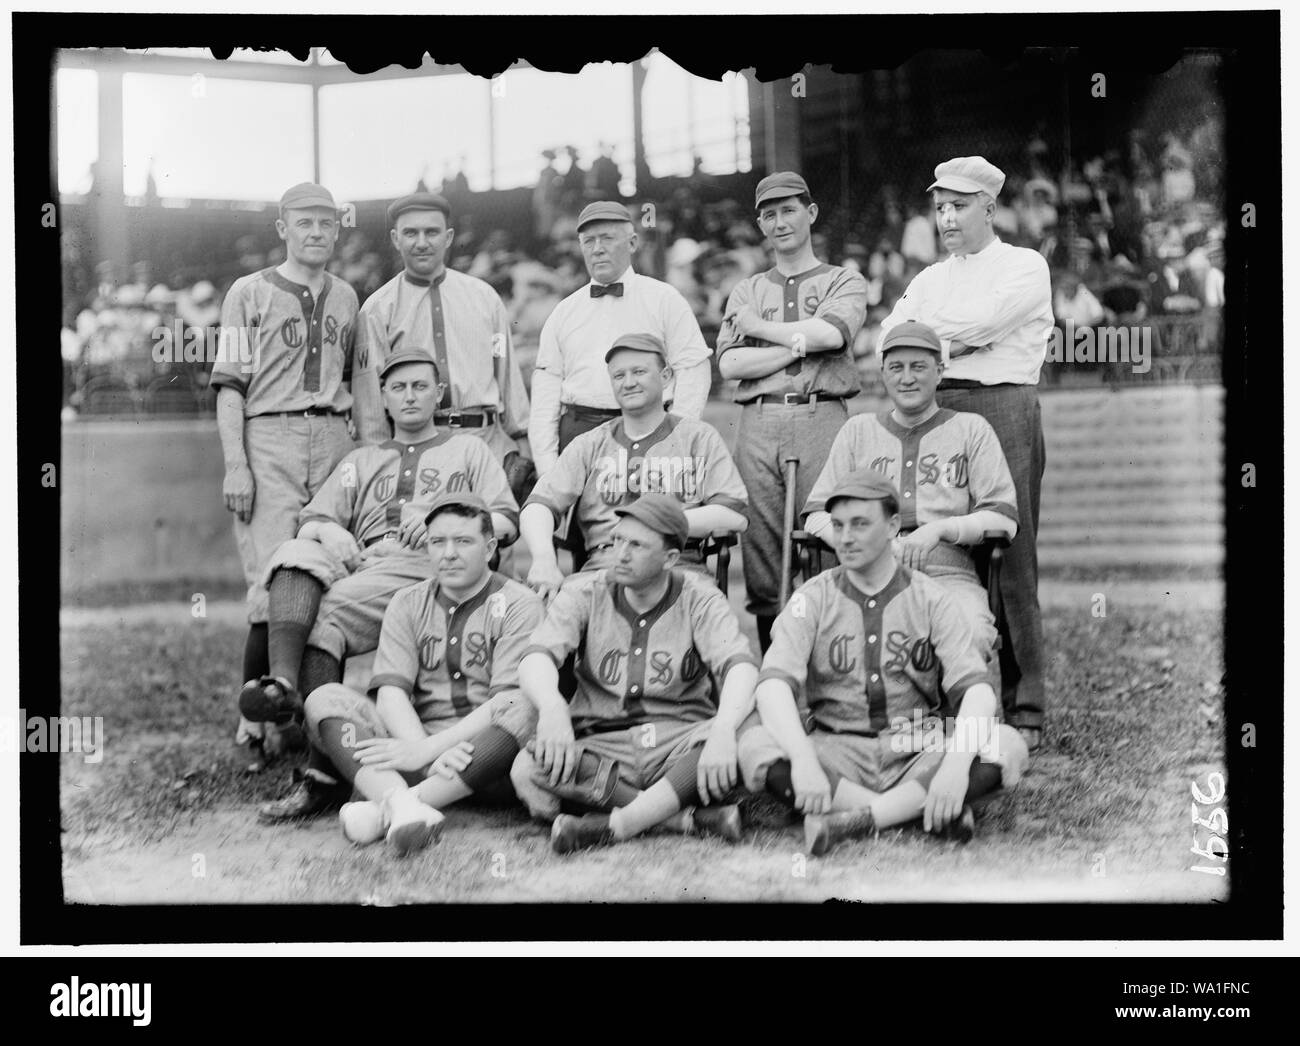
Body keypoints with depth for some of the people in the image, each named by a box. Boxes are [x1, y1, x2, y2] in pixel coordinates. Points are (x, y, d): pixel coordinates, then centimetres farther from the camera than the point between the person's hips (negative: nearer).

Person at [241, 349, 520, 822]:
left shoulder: (468, 450, 26)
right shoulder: (361, 460, 35)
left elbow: (506, 521, 12)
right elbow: (312, 519, 23)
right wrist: (330, 532, -2)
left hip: (425, 564, -4)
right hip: (356, 562, 4)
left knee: (329, 612, -31)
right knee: (295, 555, -28)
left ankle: (323, 776, -40)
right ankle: (282, 682, -49)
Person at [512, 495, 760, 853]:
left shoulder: (699, 600, 0)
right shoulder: (585, 594, 3)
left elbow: (739, 665, -17)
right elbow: (537, 657, -13)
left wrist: (723, 731, -39)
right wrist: (552, 707, -37)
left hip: (680, 743, -1)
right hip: (601, 746, 1)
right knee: (528, 769, -30)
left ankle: (613, 825, -30)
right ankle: (694, 817, -26)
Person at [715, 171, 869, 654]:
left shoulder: (844, 282, 15)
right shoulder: (745, 292, 22)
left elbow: (830, 333, -8)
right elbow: (729, 363, 6)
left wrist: (757, 325, 3)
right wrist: (800, 345, -4)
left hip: (822, 419, -2)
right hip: (758, 423, 3)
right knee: (760, 543, -2)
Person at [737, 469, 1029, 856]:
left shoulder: (931, 600, 3)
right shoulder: (813, 599, 3)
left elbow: (975, 689, -10)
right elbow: (774, 684, -13)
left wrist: (956, 764, -30)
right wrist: (803, 761, -32)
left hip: (920, 754, 0)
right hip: (837, 752, 0)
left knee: (1007, 745, -26)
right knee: (754, 745, -29)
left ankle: (854, 820, -28)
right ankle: (922, 813, -29)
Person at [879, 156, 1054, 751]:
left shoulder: (1025, 267, 9)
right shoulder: (930, 278, 24)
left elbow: (981, 320, -9)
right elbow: (888, 343, 9)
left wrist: (926, 330, 5)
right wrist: (958, 341, -6)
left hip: (1002, 409, -5)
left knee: (1010, 563, -7)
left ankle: (1024, 710, -3)